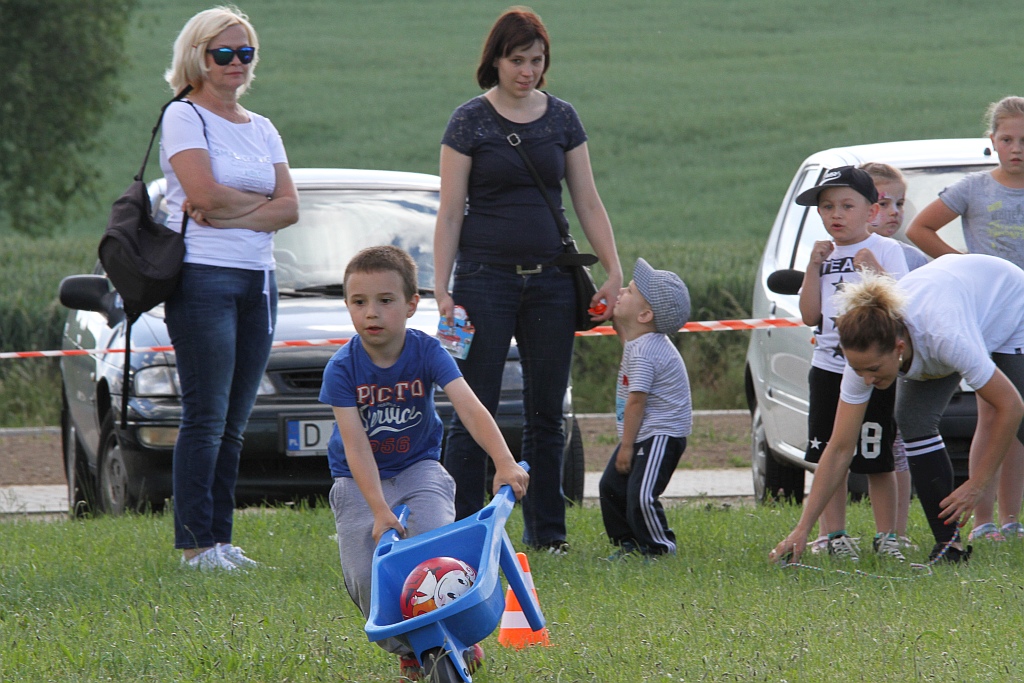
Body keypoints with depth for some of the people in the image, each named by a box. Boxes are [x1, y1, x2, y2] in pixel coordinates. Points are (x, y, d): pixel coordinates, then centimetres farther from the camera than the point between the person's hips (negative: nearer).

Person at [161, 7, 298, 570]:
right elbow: (205, 194, -14)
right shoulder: (184, 117, -1)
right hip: (202, 276, -6)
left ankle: (220, 540, 7)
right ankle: (196, 543, -8)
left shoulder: (263, 130, 18)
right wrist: (261, 203, 0)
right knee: (206, 418, -9)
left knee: (233, 424, 5)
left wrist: (228, 215, -9)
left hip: (257, 279, 6)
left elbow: (289, 209, 6)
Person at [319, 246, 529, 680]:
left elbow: (470, 407, -27)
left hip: (418, 468, 0)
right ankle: (406, 648, 9)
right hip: (359, 481, 0)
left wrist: (504, 462, -43)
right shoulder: (343, 368, -16)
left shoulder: (427, 352, -14)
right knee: (365, 575, -19)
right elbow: (355, 444, -22)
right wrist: (380, 511, -34)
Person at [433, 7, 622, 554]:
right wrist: (442, 290, -9)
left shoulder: (562, 118, 8)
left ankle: (546, 529, 13)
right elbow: (450, 213, -2)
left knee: (546, 412, 6)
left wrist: (614, 271, 0)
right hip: (486, 278, -3)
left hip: (550, 281, 3)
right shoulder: (469, 122, -2)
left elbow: (588, 202, 10)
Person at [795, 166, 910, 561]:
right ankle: (833, 535, 13)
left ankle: (886, 536, 5)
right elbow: (810, 315, 6)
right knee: (828, 457, 5)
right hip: (829, 367, 4)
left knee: (878, 461, -2)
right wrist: (814, 268, -2)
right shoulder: (825, 255, 12)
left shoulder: (886, 250, -1)